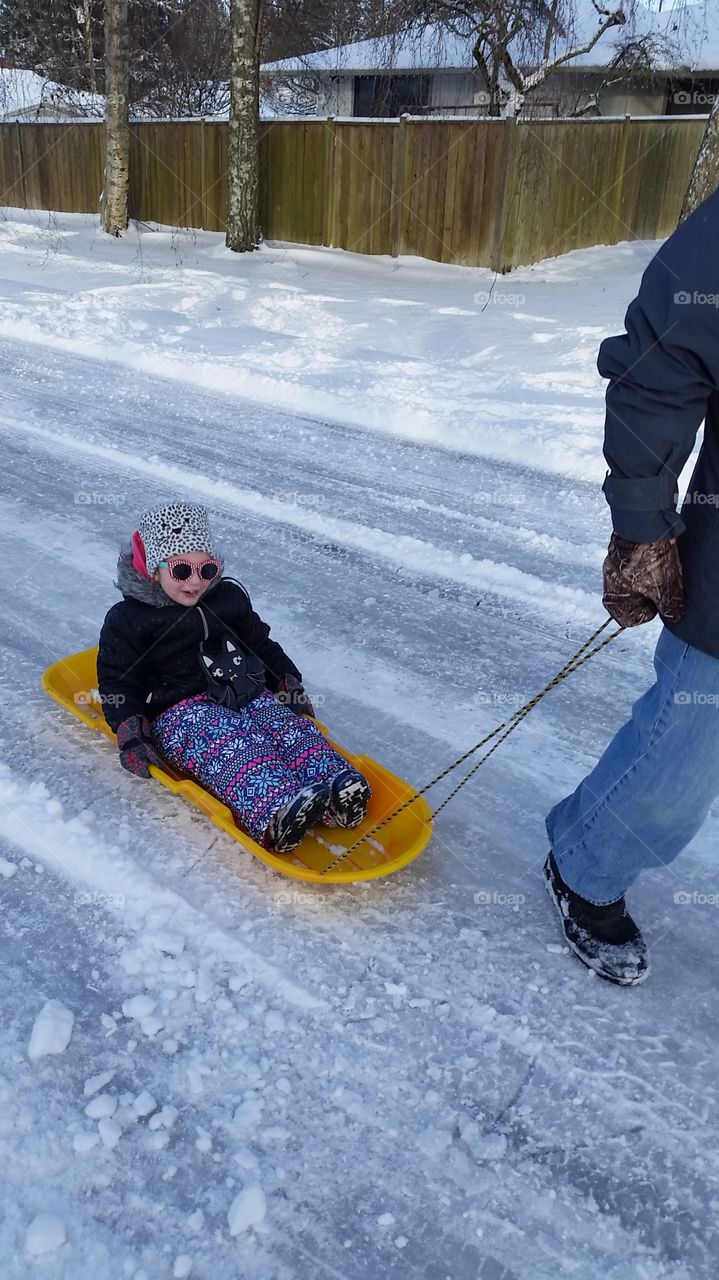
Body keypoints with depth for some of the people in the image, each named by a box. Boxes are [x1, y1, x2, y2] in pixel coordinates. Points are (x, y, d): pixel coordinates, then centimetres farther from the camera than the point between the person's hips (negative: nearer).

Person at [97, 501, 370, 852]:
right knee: (231, 742, -35)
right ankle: (275, 812, -59)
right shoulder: (128, 620, 3)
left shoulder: (229, 597, 17)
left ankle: (338, 786, -46)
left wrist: (289, 683, 19)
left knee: (287, 726, -25)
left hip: (245, 694, 5)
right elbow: (117, 682, 2)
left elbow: (262, 644, 29)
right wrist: (130, 735, -11)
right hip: (179, 709, -5)